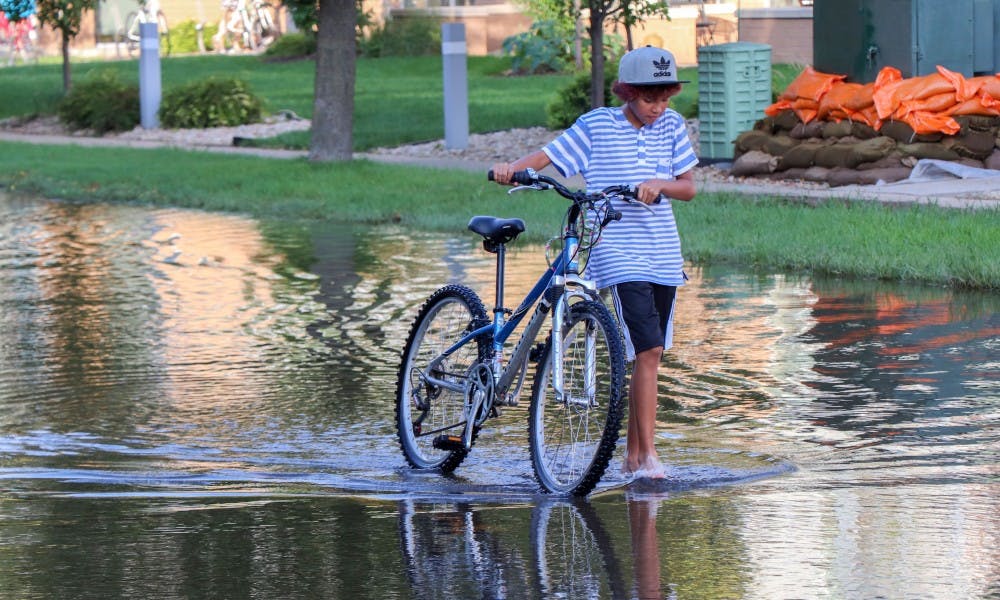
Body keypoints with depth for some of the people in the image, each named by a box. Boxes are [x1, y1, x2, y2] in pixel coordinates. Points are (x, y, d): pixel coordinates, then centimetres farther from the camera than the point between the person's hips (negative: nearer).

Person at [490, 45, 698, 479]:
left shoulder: (671, 126, 7)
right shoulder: (597, 125, -3)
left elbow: (689, 187, 5)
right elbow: (548, 155, -4)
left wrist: (659, 184, -16)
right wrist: (512, 168, -22)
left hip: (664, 256, 5)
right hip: (619, 254, -5)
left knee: (649, 355, 8)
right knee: (647, 350, -16)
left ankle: (633, 457, 17)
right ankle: (648, 455, -14)